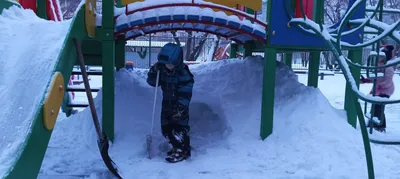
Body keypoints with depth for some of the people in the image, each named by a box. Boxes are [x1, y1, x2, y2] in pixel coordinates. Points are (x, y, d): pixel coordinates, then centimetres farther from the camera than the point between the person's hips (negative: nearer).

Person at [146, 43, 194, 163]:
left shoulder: (183, 74, -19)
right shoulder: (162, 69, -1)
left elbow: (185, 94, -21)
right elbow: (152, 82, 5)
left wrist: (180, 107, -27)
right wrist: (153, 72, -13)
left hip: (179, 105, -7)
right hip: (167, 103, 7)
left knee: (178, 129, -9)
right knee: (166, 128, 11)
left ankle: (183, 151, 8)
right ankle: (176, 147, 28)